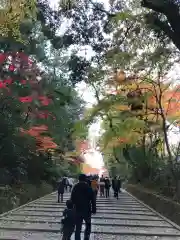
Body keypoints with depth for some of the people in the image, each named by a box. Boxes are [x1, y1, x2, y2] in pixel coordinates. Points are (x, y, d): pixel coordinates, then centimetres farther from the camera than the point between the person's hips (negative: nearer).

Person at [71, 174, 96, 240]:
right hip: (87, 210, -2)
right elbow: (93, 200, -6)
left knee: (78, 228, 8)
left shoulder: (75, 188, 2)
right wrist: (94, 209, 1)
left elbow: (72, 199, 7)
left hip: (77, 210, 2)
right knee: (88, 224, 19)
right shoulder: (88, 187, -6)